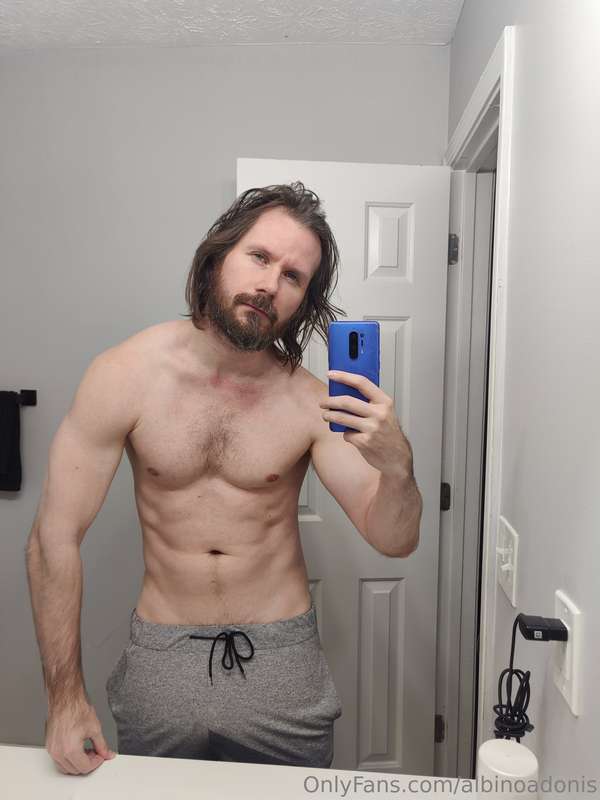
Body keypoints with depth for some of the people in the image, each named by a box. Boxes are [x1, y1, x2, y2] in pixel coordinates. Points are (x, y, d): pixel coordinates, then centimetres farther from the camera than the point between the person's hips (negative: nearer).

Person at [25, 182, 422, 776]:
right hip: (160, 659, 0)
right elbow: (54, 537, -10)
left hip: (281, 660, 1)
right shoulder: (125, 374, -14)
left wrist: (396, 464, -34)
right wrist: (65, 698, -9)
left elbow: (393, 540, -11)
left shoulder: (310, 400, -13)